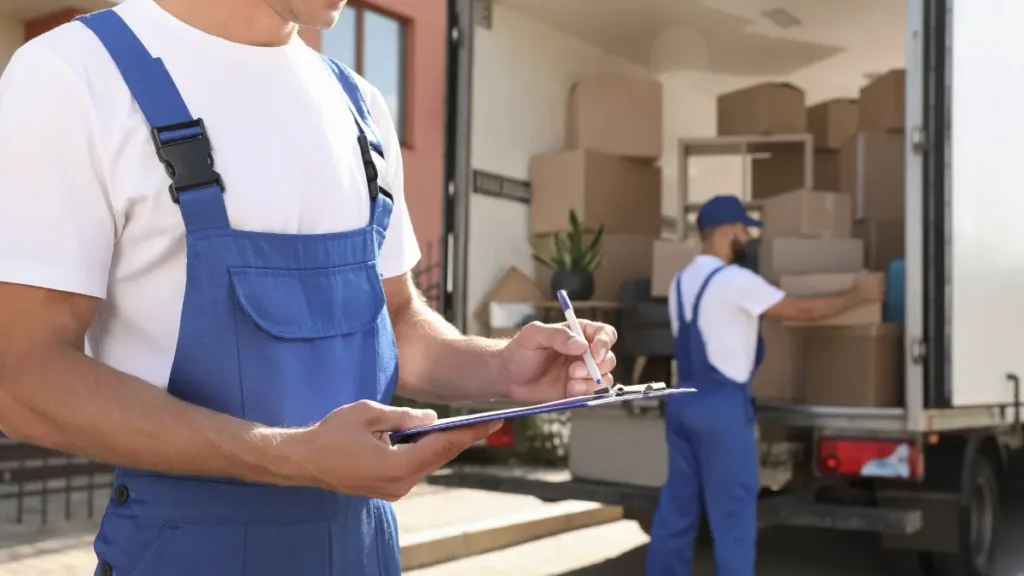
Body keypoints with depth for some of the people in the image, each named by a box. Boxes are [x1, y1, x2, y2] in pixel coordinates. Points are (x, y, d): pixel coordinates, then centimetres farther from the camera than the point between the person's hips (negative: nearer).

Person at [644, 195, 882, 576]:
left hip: (684, 400, 8)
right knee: (732, 514, 1)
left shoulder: (681, 282, 12)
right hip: (722, 404, -8)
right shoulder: (735, 280, -13)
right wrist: (859, 295, 6)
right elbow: (805, 311, -7)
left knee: (676, 510, 13)